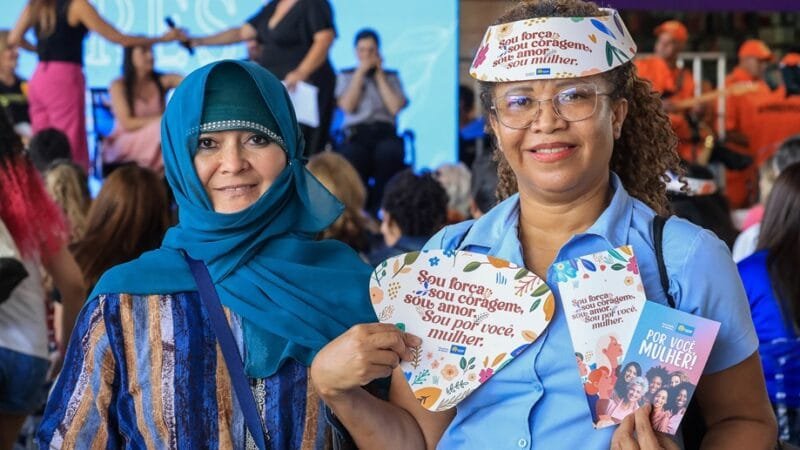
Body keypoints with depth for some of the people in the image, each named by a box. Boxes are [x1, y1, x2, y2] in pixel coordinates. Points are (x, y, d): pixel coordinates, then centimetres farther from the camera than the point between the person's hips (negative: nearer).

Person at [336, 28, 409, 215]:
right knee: (352, 157, -38)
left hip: (384, 131, 0)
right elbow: (347, 106, 1)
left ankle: (380, 208, -29)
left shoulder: (391, 76, 19)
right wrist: (360, 72, 3)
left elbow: (395, 107, 1)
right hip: (356, 134, 0)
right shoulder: (346, 76, 20)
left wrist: (379, 75, 5)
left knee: (388, 153, -38)